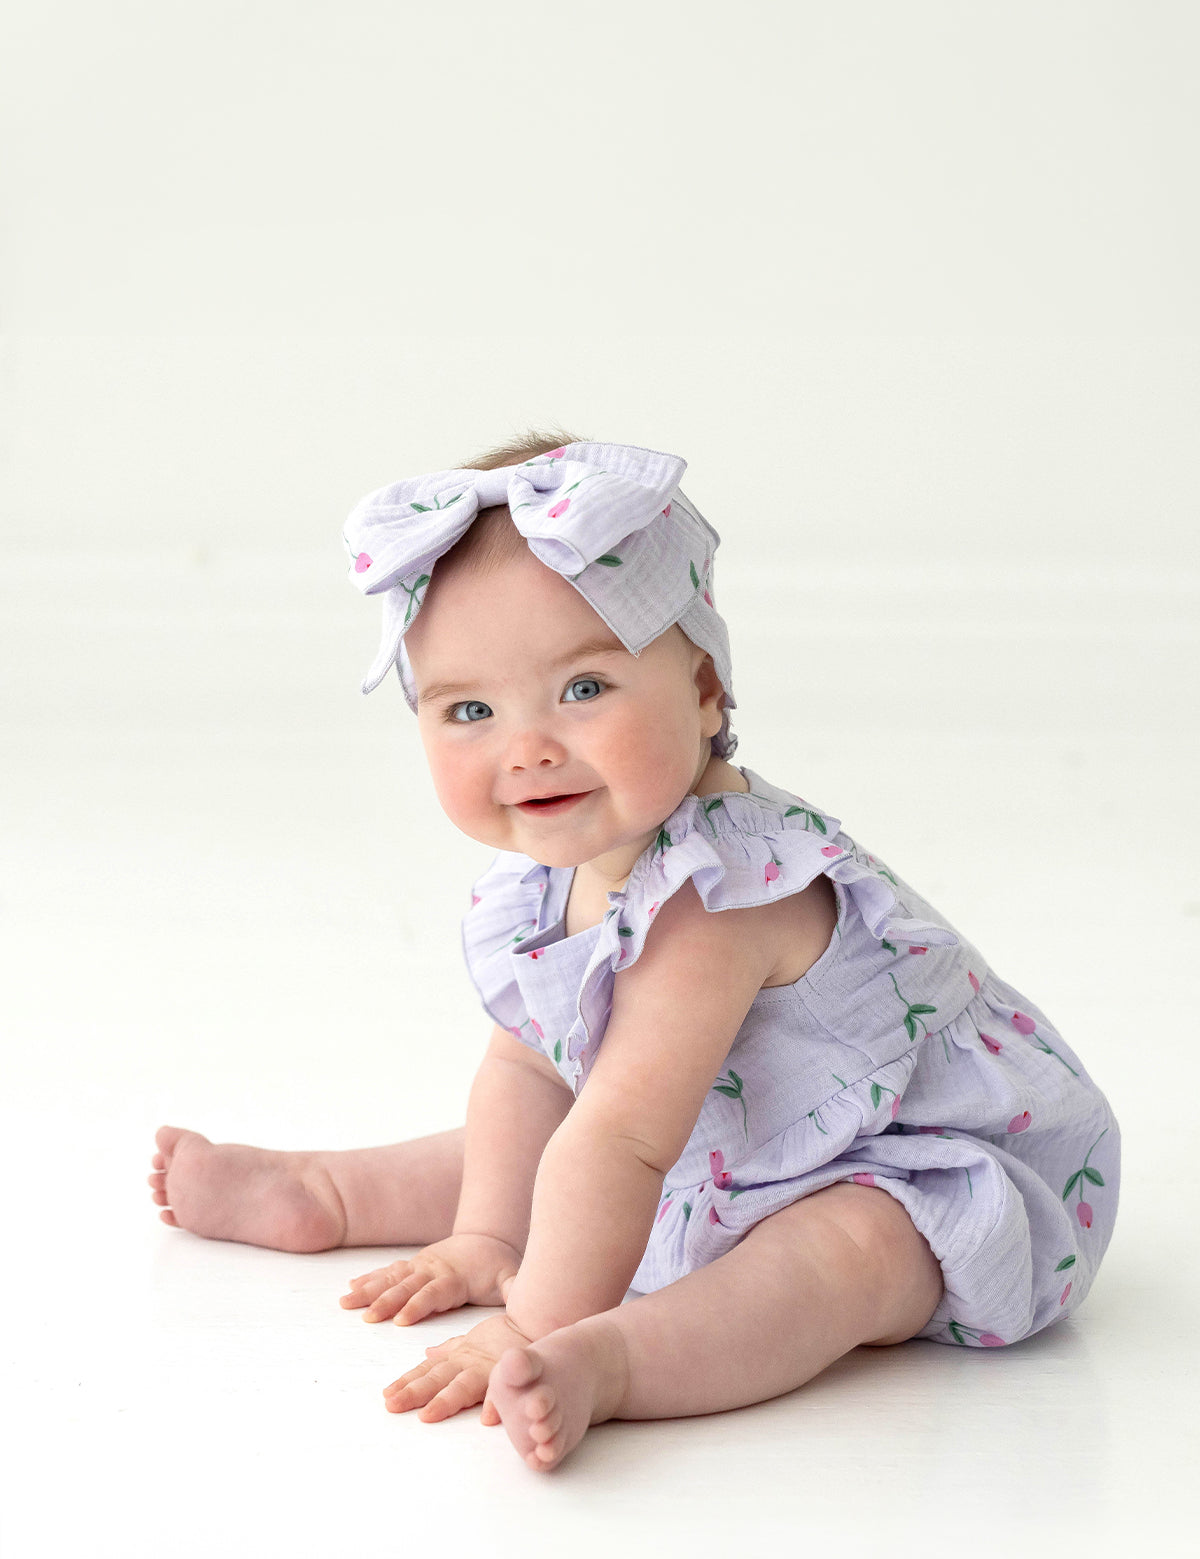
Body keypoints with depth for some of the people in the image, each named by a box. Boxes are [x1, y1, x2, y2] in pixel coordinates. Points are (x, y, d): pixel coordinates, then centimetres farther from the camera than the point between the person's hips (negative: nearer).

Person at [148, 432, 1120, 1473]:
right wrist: (487, 1239, 3)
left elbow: (619, 1139, -36)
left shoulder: (714, 895, -35)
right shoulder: (551, 867, -6)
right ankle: (321, 1196, 31)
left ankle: (604, 1366, -56)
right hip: (733, 1150, 10)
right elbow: (526, 1065, 7)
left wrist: (544, 1331, -34)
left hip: (930, 1171, -9)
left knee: (842, 1248, -39)